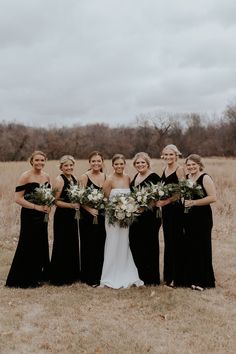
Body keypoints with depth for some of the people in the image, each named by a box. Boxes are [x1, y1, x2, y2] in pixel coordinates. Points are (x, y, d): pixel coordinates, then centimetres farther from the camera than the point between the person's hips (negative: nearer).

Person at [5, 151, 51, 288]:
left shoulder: (46, 176, 7)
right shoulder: (26, 176, -11)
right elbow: (18, 198, -15)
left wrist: (48, 205, -1)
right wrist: (36, 206, -19)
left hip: (42, 216, 6)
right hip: (29, 216, -6)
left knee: (42, 245, 12)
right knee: (28, 246, 0)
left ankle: (39, 275, 27)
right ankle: (24, 279, 13)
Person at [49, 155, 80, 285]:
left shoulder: (74, 179, 11)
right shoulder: (59, 179, -12)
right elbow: (55, 201, -16)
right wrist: (71, 205, -23)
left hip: (72, 216, 8)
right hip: (62, 216, -8)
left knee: (73, 245, 14)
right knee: (62, 246, 0)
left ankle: (71, 274, 26)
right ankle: (59, 277, 11)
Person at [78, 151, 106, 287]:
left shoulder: (105, 177, 9)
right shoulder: (84, 177, -6)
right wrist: (90, 209, -21)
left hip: (102, 216, 5)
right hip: (88, 216, -5)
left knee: (101, 246, 9)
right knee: (89, 246, 0)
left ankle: (99, 275, 21)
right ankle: (89, 278, 10)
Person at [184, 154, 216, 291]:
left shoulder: (205, 178, -10)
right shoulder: (186, 177, 11)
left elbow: (213, 197, -18)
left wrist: (194, 202, -20)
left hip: (202, 218, -7)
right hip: (189, 217, 7)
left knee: (202, 248, -1)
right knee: (191, 248, 11)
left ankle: (204, 281, 10)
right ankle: (193, 278, 22)